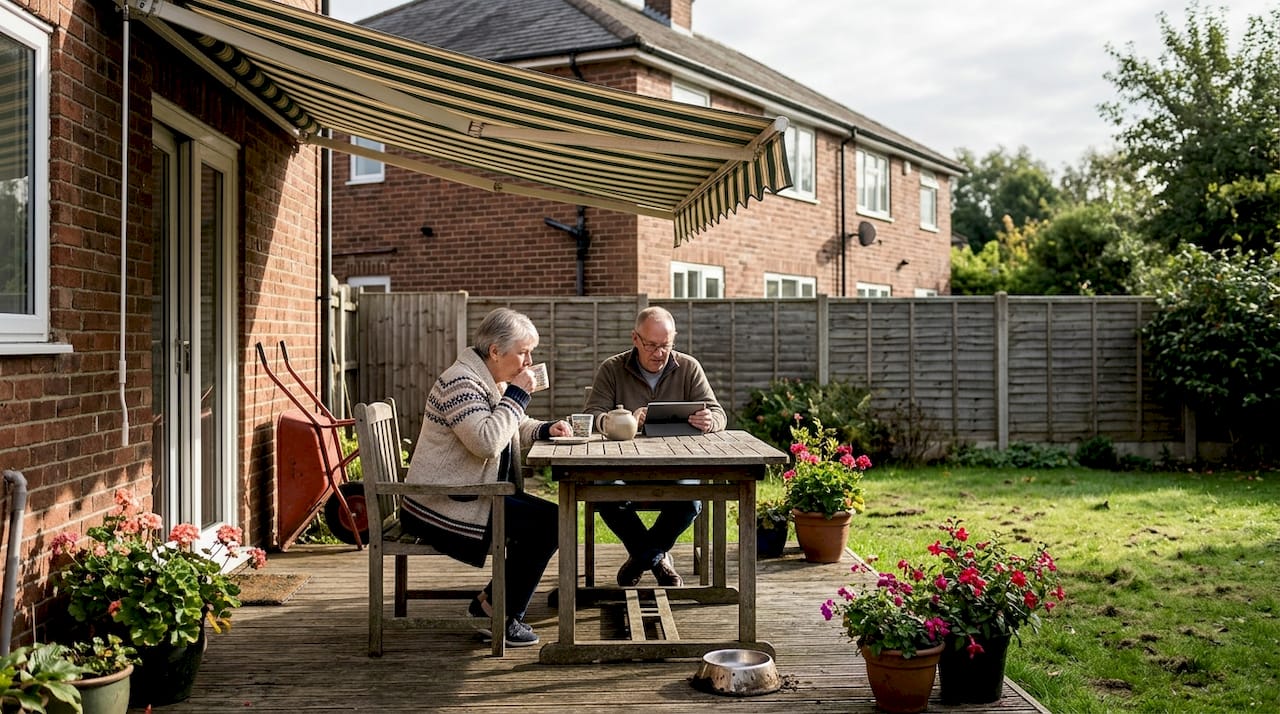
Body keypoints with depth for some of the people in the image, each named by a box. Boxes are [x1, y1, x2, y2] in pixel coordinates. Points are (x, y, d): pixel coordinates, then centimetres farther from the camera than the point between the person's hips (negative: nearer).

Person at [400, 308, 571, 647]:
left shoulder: (492, 382, 13)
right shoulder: (460, 383, -20)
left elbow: (515, 429, 24)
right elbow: (487, 441, -31)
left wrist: (546, 429, 2)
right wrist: (517, 394, -21)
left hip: (468, 495, 11)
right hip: (441, 507, -11)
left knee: (547, 516, 3)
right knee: (547, 523, -17)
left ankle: (491, 600, 12)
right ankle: (506, 618, -2)